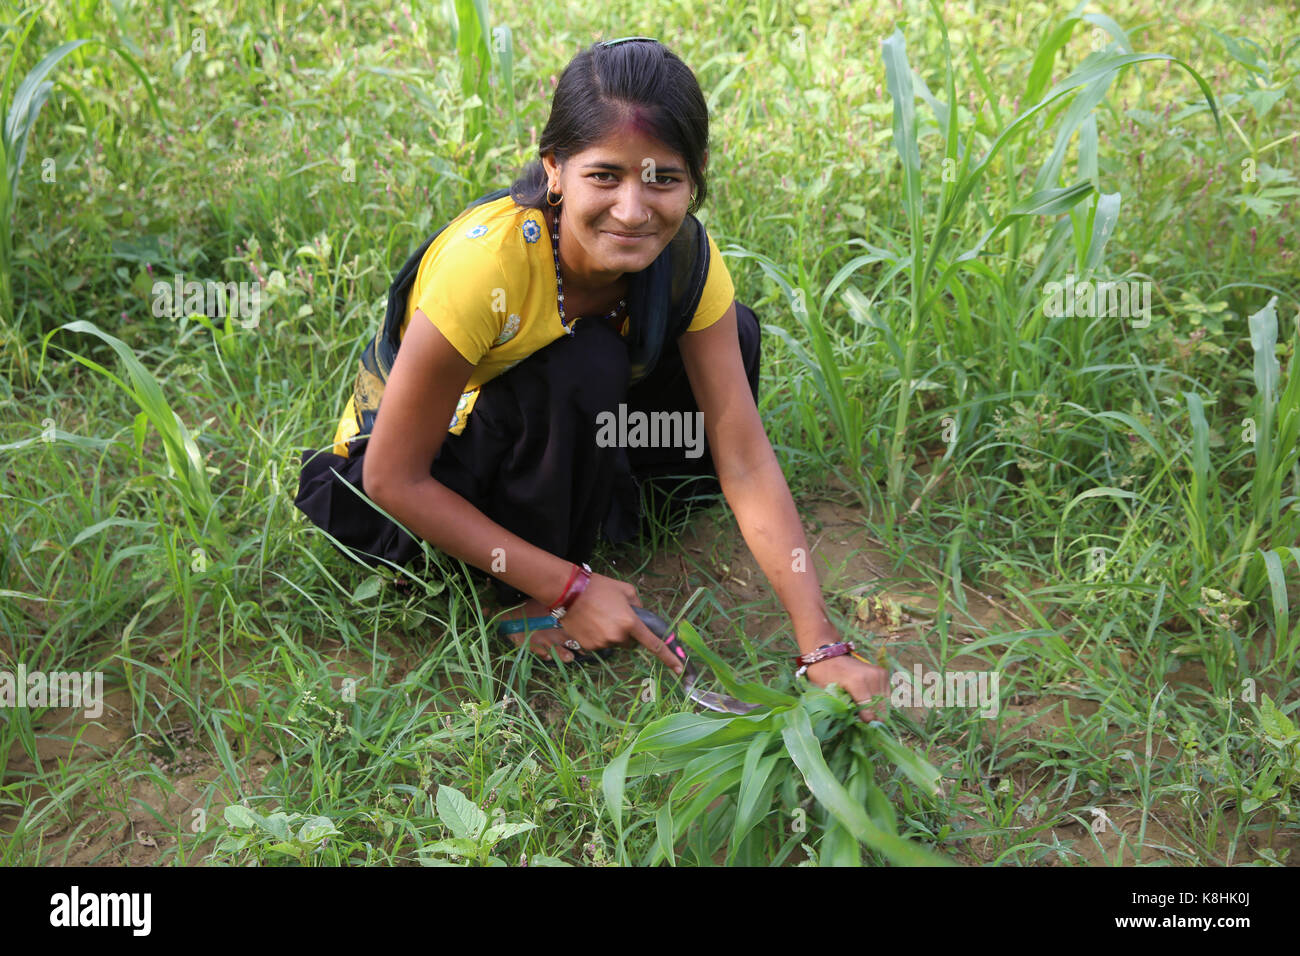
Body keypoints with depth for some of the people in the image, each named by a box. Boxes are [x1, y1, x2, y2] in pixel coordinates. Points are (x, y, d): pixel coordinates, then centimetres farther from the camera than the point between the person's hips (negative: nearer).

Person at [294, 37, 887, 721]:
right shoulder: (485, 262, -36)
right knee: (582, 369, -34)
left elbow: (748, 463, -22)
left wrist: (822, 647, -29)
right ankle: (530, 606, -13)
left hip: (554, 418, 5)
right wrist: (566, 589, -28)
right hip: (428, 453, -4)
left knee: (734, 335, -14)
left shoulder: (685, 256, -21)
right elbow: (393, 479, -28)